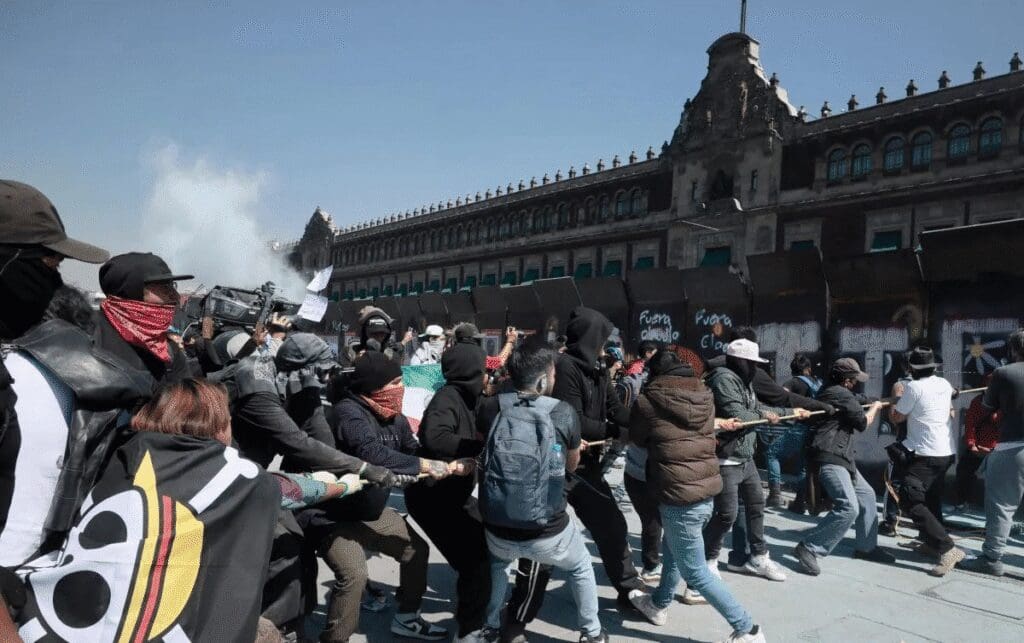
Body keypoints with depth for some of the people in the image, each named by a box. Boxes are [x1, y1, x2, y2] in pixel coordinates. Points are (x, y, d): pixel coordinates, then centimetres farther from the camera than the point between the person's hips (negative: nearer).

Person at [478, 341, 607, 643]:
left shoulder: (490, 407, -8)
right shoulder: (564, 413, -10)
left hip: (498, 529, 2)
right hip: (548, 532, -2)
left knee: (497, 564, 38)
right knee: (581, 567, 32)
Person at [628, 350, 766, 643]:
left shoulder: (648, 401, -11)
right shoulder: (704, 396, 3)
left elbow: (637, 438, 6)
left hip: (679, 494, -7)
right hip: (707, 489, 7)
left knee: (695, 571, 7)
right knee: (674, 550, 26)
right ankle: (659, 604, 44)